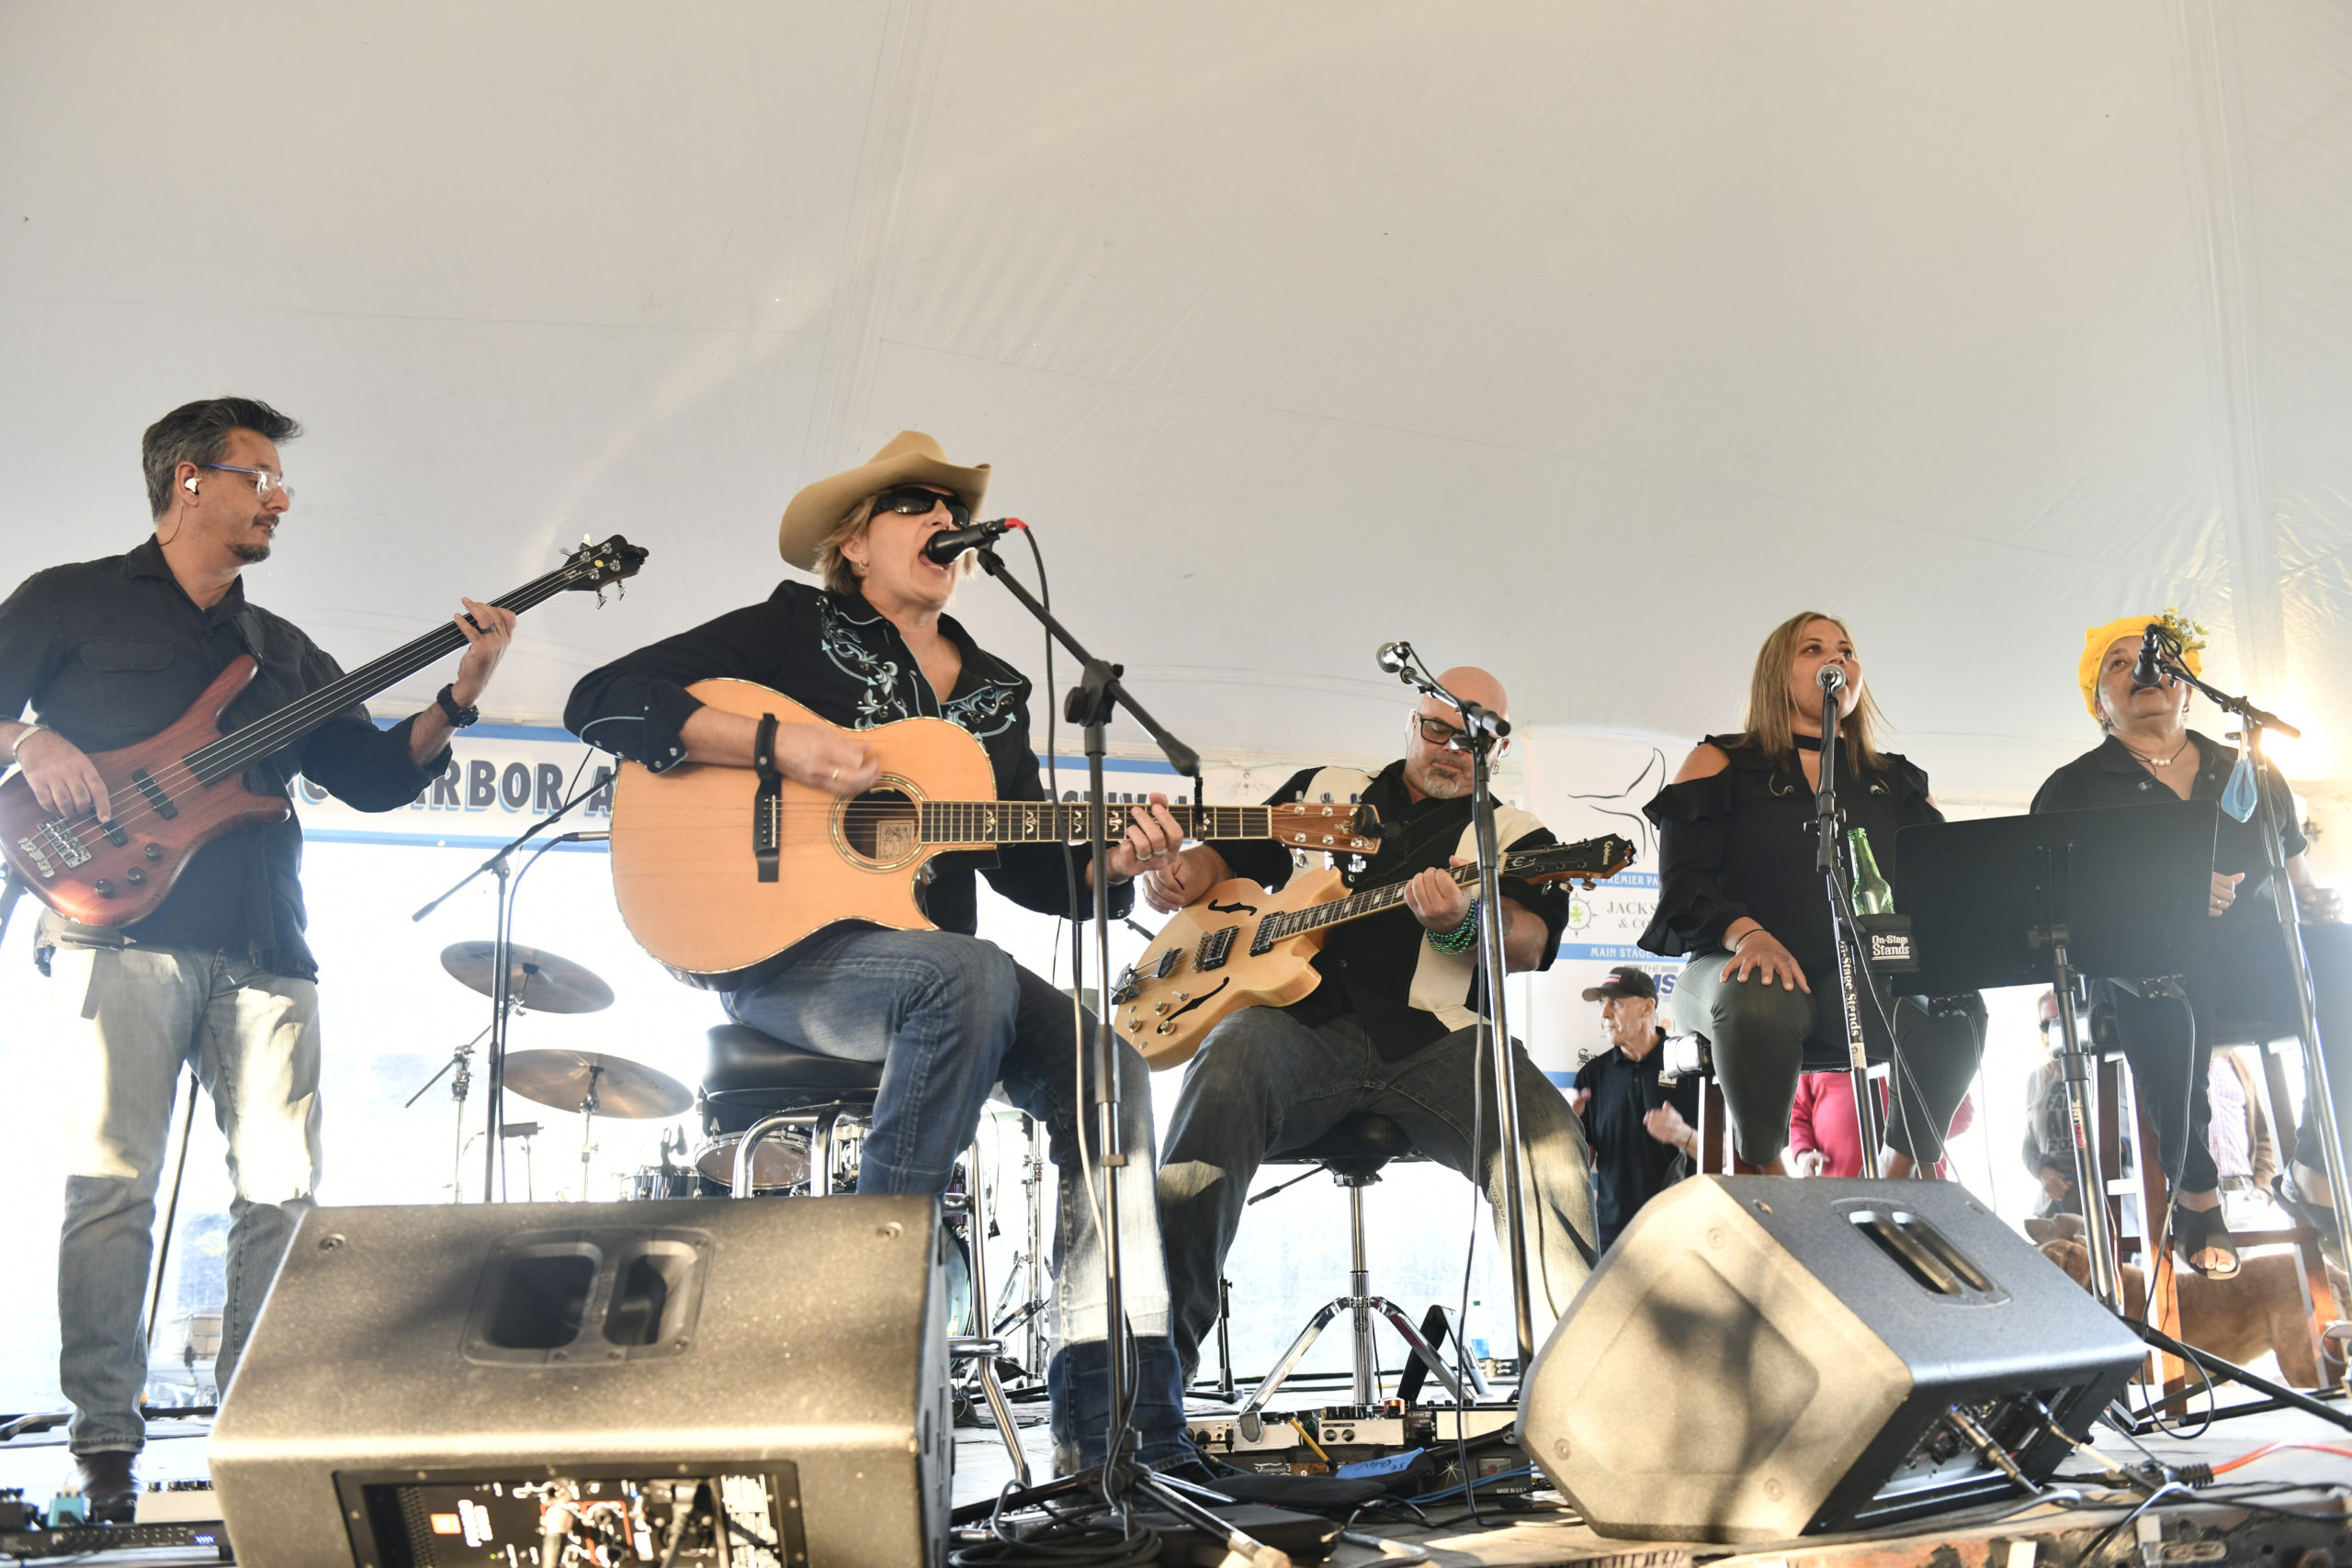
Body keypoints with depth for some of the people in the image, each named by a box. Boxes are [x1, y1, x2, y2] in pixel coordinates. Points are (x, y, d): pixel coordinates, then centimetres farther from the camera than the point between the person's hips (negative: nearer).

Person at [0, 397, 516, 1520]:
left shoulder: (283, 651, 25)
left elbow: (375, 776, 18)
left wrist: (460, 696, 5)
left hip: (263, 949, 5)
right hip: (125, 928, -4)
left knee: (284, 1192, -3)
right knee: (114, 1184, -9)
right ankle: (106, 1449, -2)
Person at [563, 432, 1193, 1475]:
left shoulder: (992, 692, 18)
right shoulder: (793, 630, 4)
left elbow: (1025, 861, 16)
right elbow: (602, 701, -6)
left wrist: (1107, 862, -7)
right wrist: (780, 742, -19)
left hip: (934, 961, 6)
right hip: (780, 950, -6)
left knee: (1104, 1066, -17)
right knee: (971, 973, -36)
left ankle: (1111, 1422, -17)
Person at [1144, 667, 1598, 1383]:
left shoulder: (1515, 836, 19)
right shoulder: (1325, 791, 28)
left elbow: (1529, 943, -1)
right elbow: (1229, 856, 31)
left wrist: (1461, 926, -25)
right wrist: (1181, 873, 5)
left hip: (1434, 1040, 0)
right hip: (1300, 1023, 1)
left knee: (1547, 1144, -30)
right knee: (1232, 1057, -35)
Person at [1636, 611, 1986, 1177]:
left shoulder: (1899, 783, 20)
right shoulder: (1722, 764, 10)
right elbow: (1682, 883, -3)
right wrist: (1748, 935, -23)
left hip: (1859, 978, 3)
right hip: (1739, 970, -3)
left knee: (1957, 1011, -29)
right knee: (1756, 1000, -39)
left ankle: (1901, 1173, -7)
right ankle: (1760, 1172, -17)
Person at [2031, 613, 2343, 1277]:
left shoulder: (2251, 775, 21)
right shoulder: (2072, 791, 8)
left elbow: (2297, 879, 22)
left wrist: (2319, 901, -2)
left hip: (2255, 957, 3)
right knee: (2166, 986, -39)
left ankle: (2316, 1170, -8)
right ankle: (2195, 1195, -19)